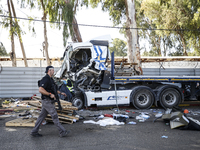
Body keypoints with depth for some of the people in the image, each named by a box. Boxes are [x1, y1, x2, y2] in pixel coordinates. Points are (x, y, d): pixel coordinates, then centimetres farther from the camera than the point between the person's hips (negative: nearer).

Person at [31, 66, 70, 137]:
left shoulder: (50, 79, 15)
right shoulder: (45, 79, -18)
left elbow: (53, 89, 27)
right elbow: (40, 90, -28)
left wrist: (61, 93, 20)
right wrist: (50, 94, -26)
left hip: (48, 101, 10)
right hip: (47, 102, -10)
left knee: (42, 116, 13)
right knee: (55, 116, -6)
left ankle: (34, 131, 20)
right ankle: (62, 132, 0)